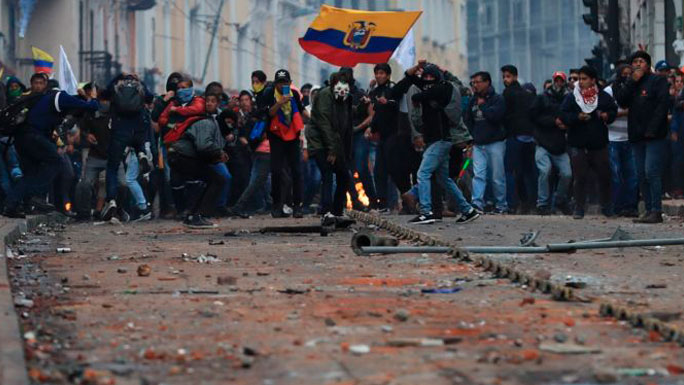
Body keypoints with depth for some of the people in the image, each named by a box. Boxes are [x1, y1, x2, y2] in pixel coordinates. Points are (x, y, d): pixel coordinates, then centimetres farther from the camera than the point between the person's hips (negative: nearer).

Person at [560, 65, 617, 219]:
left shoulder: (603, 96, 5)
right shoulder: (571, 97, 3)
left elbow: (614, 110, 11)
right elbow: (563, 115, -4)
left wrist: (607, 116, -11)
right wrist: (578, 117, -21)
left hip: (599, 144, 1)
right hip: (578, 144, -1)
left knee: (604, 176, 6)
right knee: (579, 178, 0)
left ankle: (606, 207, 21)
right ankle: (579, 208, 7)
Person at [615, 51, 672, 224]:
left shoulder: (658, 81, 1)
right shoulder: (630, 84, 19)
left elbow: (663, 104, -9)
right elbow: (620, 100, 2)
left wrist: (652, 129, -16)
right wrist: (633, 81, -5)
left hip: (654, 136, -7)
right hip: (637, 136, 7)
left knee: (651, 172, -14)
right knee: (642, 175, 6)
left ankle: (657, 211, -13)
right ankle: (649, 210, 9)